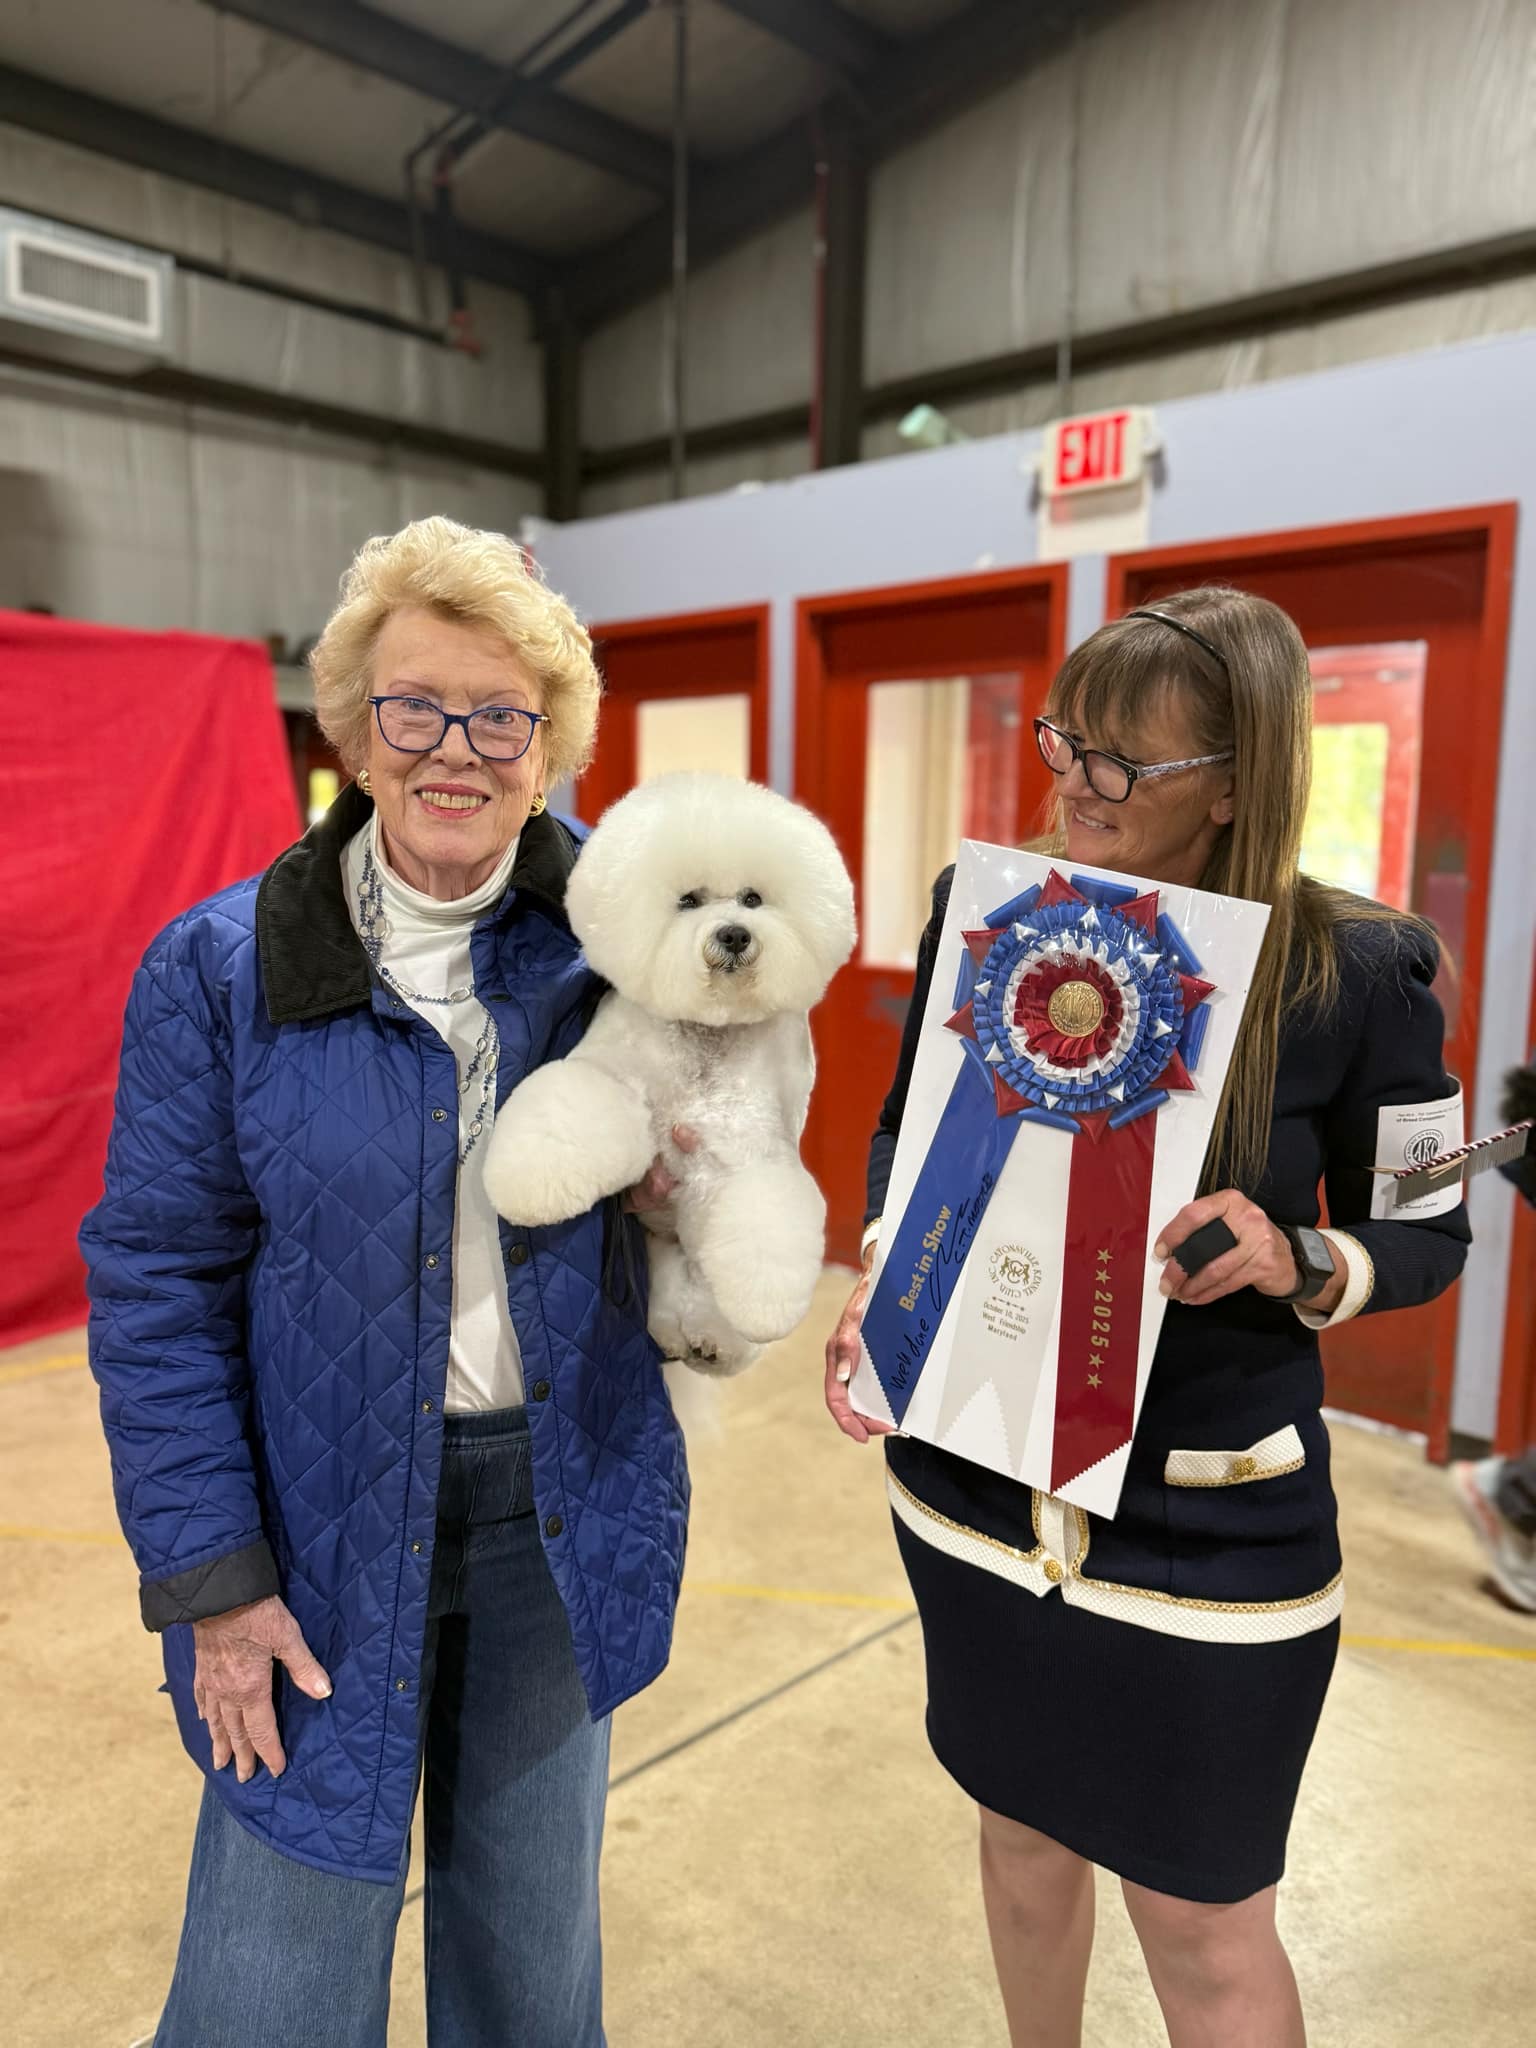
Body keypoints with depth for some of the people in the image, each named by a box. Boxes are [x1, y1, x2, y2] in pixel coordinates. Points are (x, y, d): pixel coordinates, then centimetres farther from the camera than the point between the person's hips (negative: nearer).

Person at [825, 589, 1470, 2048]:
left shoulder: (1354, 974, -15)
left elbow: (1427, 1233, -4)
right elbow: (903, 1132, 6)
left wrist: (1299, 1264, -24)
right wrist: (880, 1275, -12)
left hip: (1207, 1521, -3)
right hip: (975, 1472, 4)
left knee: (1203, 1928, 15)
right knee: (1023, 1832, 27)